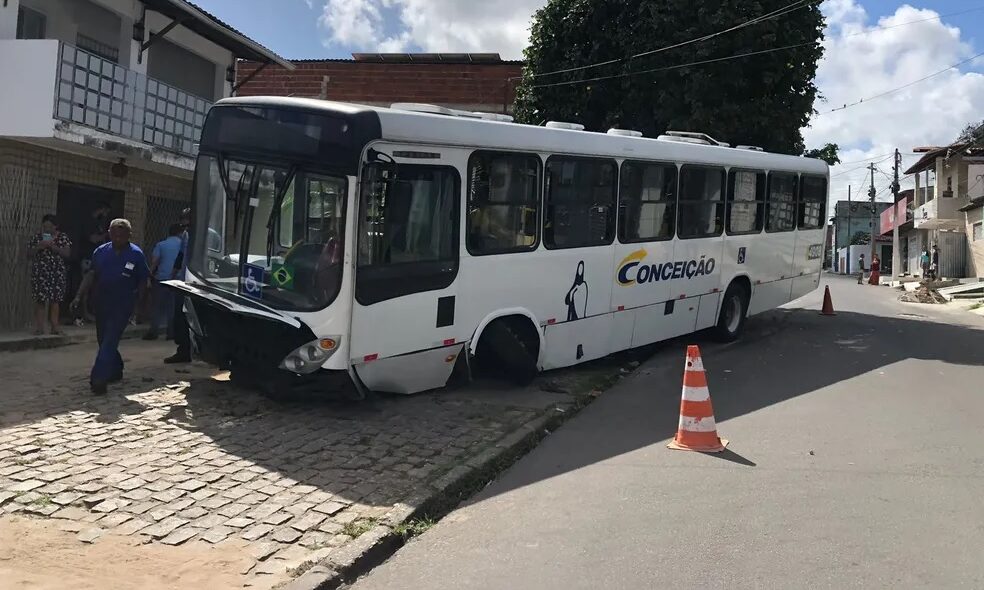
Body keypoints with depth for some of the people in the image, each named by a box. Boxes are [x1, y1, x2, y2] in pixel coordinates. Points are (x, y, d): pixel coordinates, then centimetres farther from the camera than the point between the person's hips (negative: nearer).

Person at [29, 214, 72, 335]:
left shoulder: (63, 237, 6)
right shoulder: (37, 237, 9)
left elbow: (67, 253, -4)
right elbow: (31, 253, 8)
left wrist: (53, 246, -15)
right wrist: (39, 246, -10)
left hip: (58, 272, 0)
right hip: (40, 272, 0)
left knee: (55, 300, 1)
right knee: (40, 299, -5)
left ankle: (54, 327, 3)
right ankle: (39, 327, -4)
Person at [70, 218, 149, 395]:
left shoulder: (136, 254, -5)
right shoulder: (101, 252, 5)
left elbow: (144, 280, 0)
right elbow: (90, 275, 6)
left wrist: (135, 296, -12)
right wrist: (79, 296, -3)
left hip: (122, 306, -5)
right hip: (101, 304, 5)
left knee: (109, 342, -12)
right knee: (103, 340, 15)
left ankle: (98, 379, -15)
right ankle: (116, 371, 33)